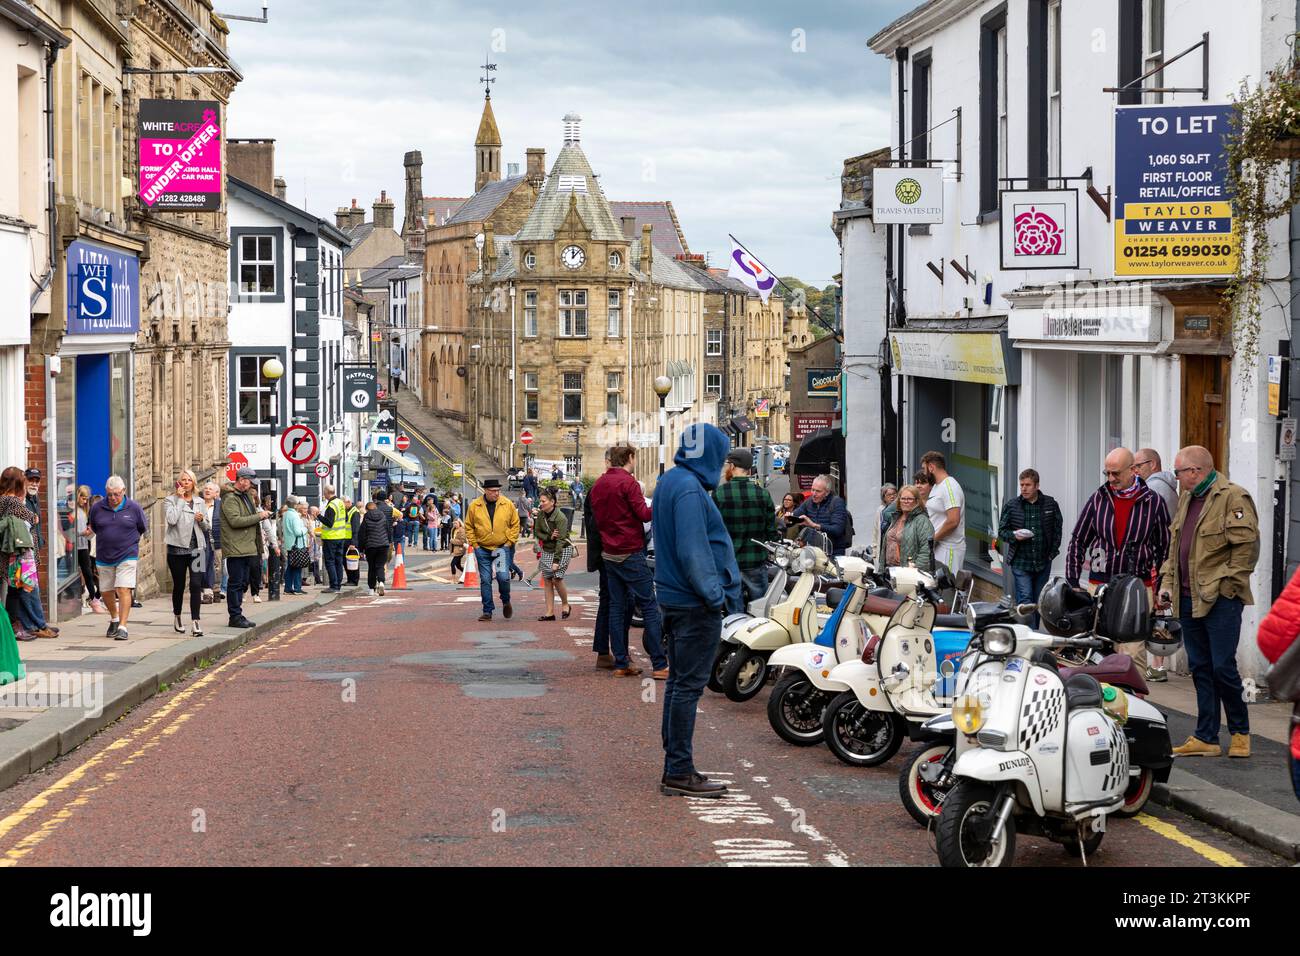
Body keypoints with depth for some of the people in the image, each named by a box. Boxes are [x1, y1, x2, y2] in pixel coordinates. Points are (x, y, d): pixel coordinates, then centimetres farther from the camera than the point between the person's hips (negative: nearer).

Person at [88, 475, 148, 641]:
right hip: (104, 557, 3)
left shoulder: (134, 508, -5)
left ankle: (122, 627, -12)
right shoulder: (97, 508, -1)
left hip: (127, 557, -3)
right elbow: (92, 527, 17)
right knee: (106, 592, 12)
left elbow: (143, 528, 10)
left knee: (123, 590, -13)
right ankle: (114, 618, 37)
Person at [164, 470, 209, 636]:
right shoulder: (170, 500, 0)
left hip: (197, 548, 2)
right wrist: (180, 499, -12)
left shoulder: (200, 502, 13)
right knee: (179, 585, 8)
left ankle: (195, 622, -12)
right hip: (177, 548, -2)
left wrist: (201, 520, -6)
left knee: (196, 585, -10)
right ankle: (177, 617, 29)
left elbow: (206, 525, 17)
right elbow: (171, 519, -18)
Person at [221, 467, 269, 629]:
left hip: (247, 548, 10)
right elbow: (235, 520, -23)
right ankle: (235, 617, -1)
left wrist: (260, 514, 11)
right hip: (235, 548, -10)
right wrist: (258, 516, -18)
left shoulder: (245, 496, 18)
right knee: (236, 583, -5)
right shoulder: (230, 499, -12)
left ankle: (238, 615, 19)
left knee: (243, 583, 13)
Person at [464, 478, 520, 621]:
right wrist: (474, 544, 0)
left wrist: (510, 542, -3)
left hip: (503, 548, -1)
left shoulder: (508, 504, -3)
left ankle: (506, 601, 16)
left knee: (503, 577, -13)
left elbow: (515, 524, 4)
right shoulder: (474, 506, -2)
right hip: (483, 549, 1)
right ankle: (487, 611, 12)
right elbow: (469, 527, 6)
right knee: (485, 580, 3)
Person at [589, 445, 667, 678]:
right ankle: (660, 665, -9)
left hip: (609, 553, 8)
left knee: (617, 607, 10)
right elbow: (644, 514, -19)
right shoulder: (627, 482, -13)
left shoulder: (598, 484, 11)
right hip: (631, 553, -8)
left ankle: (621, 663, 10)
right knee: (649, 606, -5)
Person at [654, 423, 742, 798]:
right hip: (696, 603, -11)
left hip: (676, 598, 11)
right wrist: (715, 595, -16)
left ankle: (675, 768, 19)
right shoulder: (690, 489, -18)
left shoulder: (669, 482, 14)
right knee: (689, 685, -6)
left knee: (679, 681, 13)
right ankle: (679, 772, -3)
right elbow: (692, 550, -22)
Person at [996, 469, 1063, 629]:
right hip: (1020, 562, -2)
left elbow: (1057, 530, 11)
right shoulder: (1011, 506, 1)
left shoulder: (1051, 504, 3)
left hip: (1043, 562, 2)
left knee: (1039, 602, 10)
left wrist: (1053, 552, 4)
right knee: (1025, 601, -10)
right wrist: (1014, 536, -15)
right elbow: (1002, 531, 5)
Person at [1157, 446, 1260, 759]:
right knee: (1200, 669, 10)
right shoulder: (1186, 499, 18)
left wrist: (1225, 584, -15)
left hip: (1221, 600, -8)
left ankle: (1240, 731, 12)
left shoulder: (1233, 497, -10)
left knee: (1222, 667, -6)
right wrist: (1167, 583, 13)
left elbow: (1247, 546, -15)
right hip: (1189, 600, 8)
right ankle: (1206, 738, 15)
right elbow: (1174, 545, 22)